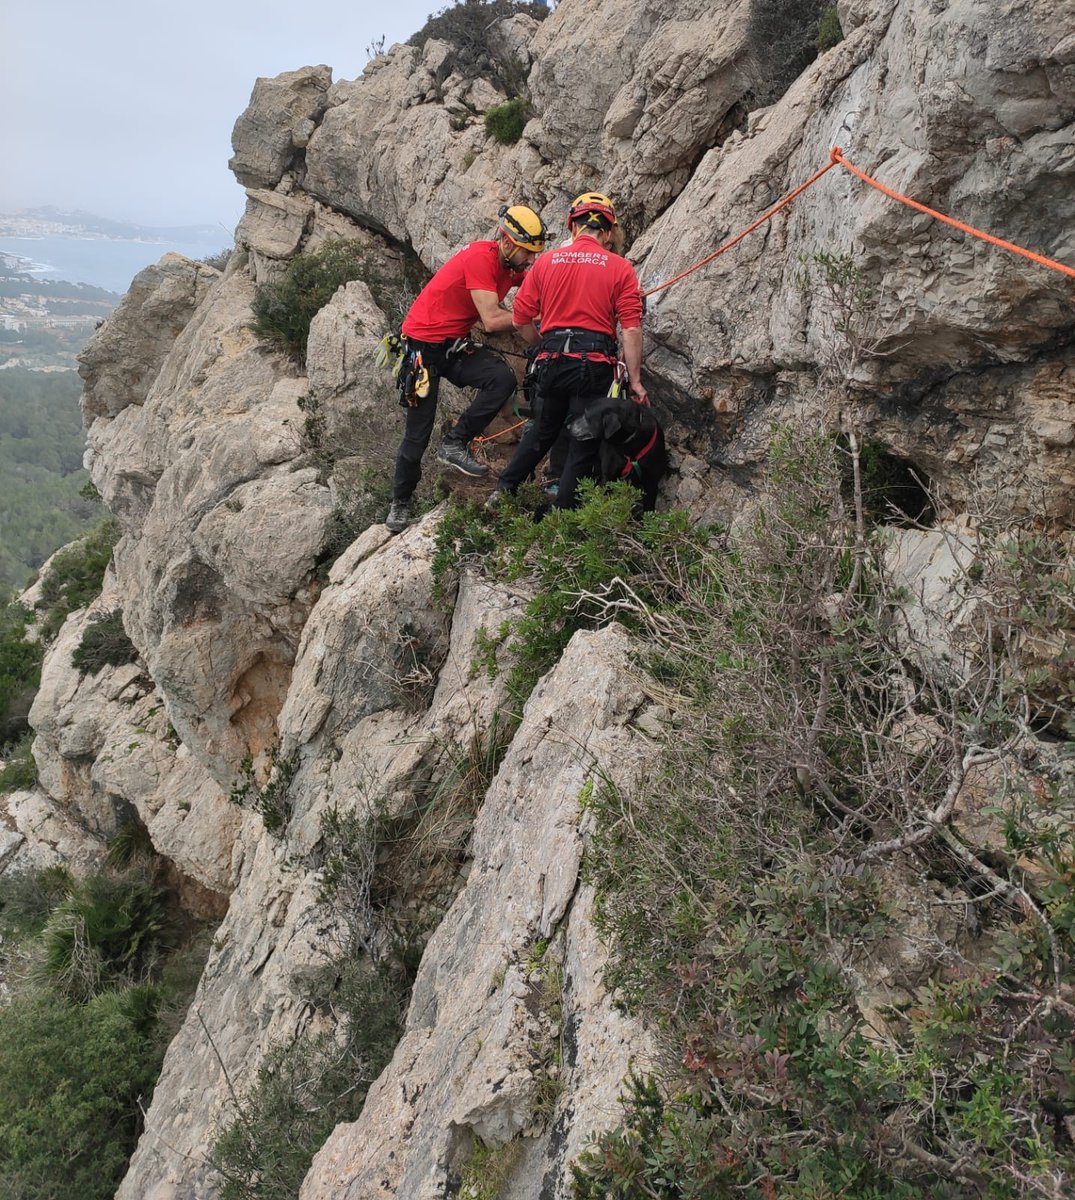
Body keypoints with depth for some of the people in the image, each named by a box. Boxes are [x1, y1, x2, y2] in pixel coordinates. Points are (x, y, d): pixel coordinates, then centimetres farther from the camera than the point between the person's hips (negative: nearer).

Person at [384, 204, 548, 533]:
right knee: (418, 432, 0)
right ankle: (400, 502, 20)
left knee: (503, 379, -22)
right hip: (422, 345, -7)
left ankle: (455, 443, -9)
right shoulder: (480, 258, -23)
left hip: (454, 345, 7)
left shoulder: (513, 264, 2)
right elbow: (492, 321, -29)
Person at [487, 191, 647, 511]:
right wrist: (635, 381, -4)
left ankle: (503, 490, 23)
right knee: (583, 446, 6)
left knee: (544, 429, 26)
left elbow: (521, 319, 8)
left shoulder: (546, 261, 8)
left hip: (552, 361, 4)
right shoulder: (620, 268, 0)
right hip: (594, 363, -4)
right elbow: (631, 330, -7)